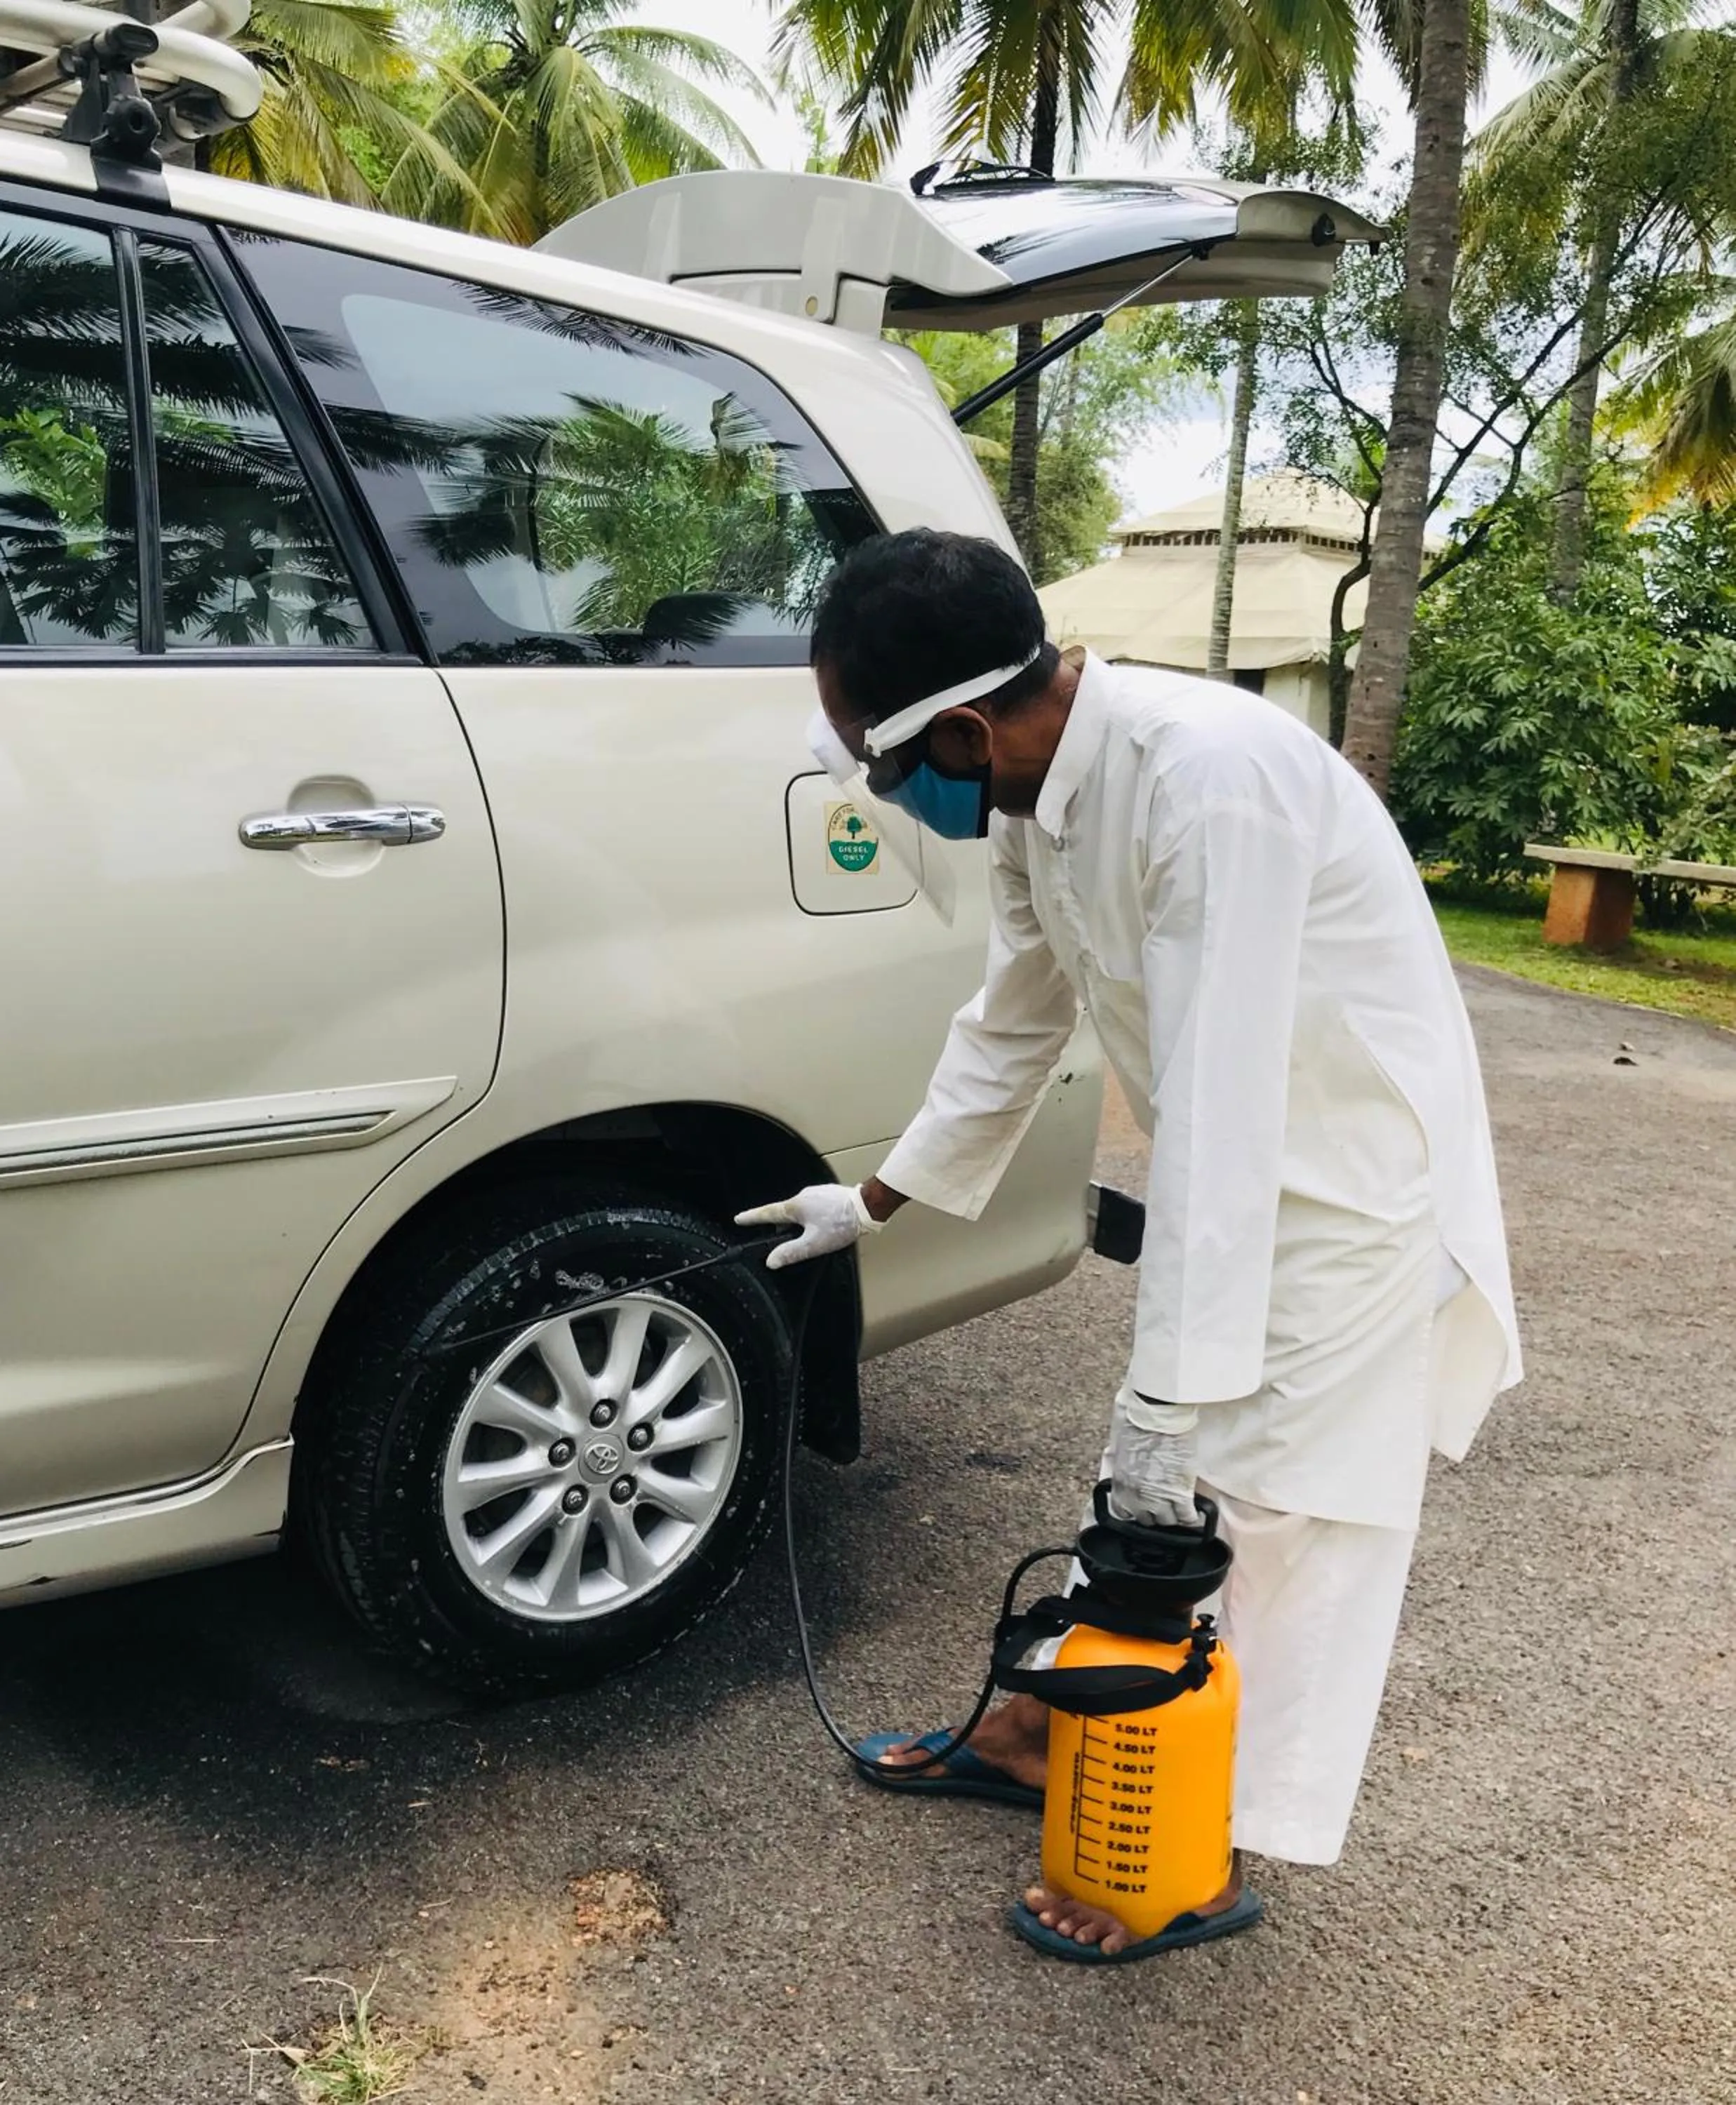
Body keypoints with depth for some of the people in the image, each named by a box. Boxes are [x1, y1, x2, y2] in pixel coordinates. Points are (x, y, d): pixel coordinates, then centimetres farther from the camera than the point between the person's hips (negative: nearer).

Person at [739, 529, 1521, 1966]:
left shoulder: (1208, 779, -32)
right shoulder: (1034, 797, -4)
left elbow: (1221, 1102, -33)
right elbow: (1013, 1027, 11)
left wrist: (1172, 1391, -29)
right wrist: (877, 1202, 19)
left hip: (1348, 1179, -8)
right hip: (1230, 1175, 8)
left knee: (1265, 1514, 2)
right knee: (1147, 1491, 18)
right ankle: (1046, 1731, 36)